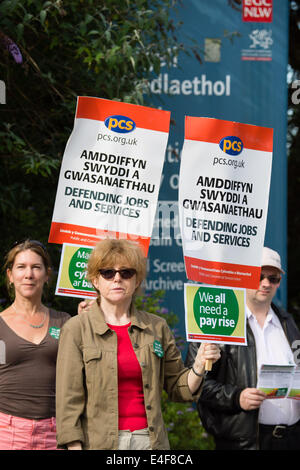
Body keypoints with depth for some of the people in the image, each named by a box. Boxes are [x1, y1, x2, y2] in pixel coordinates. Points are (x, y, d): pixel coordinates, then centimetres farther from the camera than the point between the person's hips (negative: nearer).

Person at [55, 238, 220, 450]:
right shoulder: (76, 329, 1)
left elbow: (177, 388, 13)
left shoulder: (157, 328, 10)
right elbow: (69, 398, -3)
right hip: (99, 442, -3)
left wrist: (199, 367, -5)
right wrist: (74, 446, -10)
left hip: (150, 440, 3)